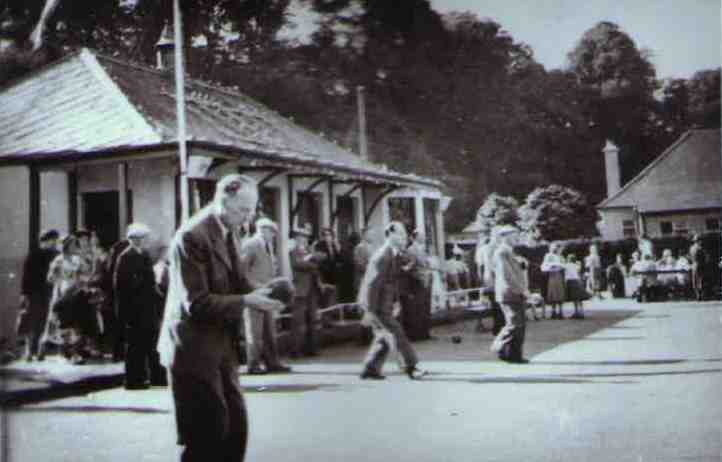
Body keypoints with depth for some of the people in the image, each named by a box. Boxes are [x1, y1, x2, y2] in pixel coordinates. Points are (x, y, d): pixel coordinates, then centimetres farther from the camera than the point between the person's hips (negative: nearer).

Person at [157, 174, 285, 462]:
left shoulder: (229, 233, 10)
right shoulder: (192, 236, -19)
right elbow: (195, 303, -22)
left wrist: (260, 294, -4)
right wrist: (245, 302, -23)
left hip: (221, 346, 9)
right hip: (194, 351, -9)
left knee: (236, 428, 12)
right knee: (206, 438, -2)